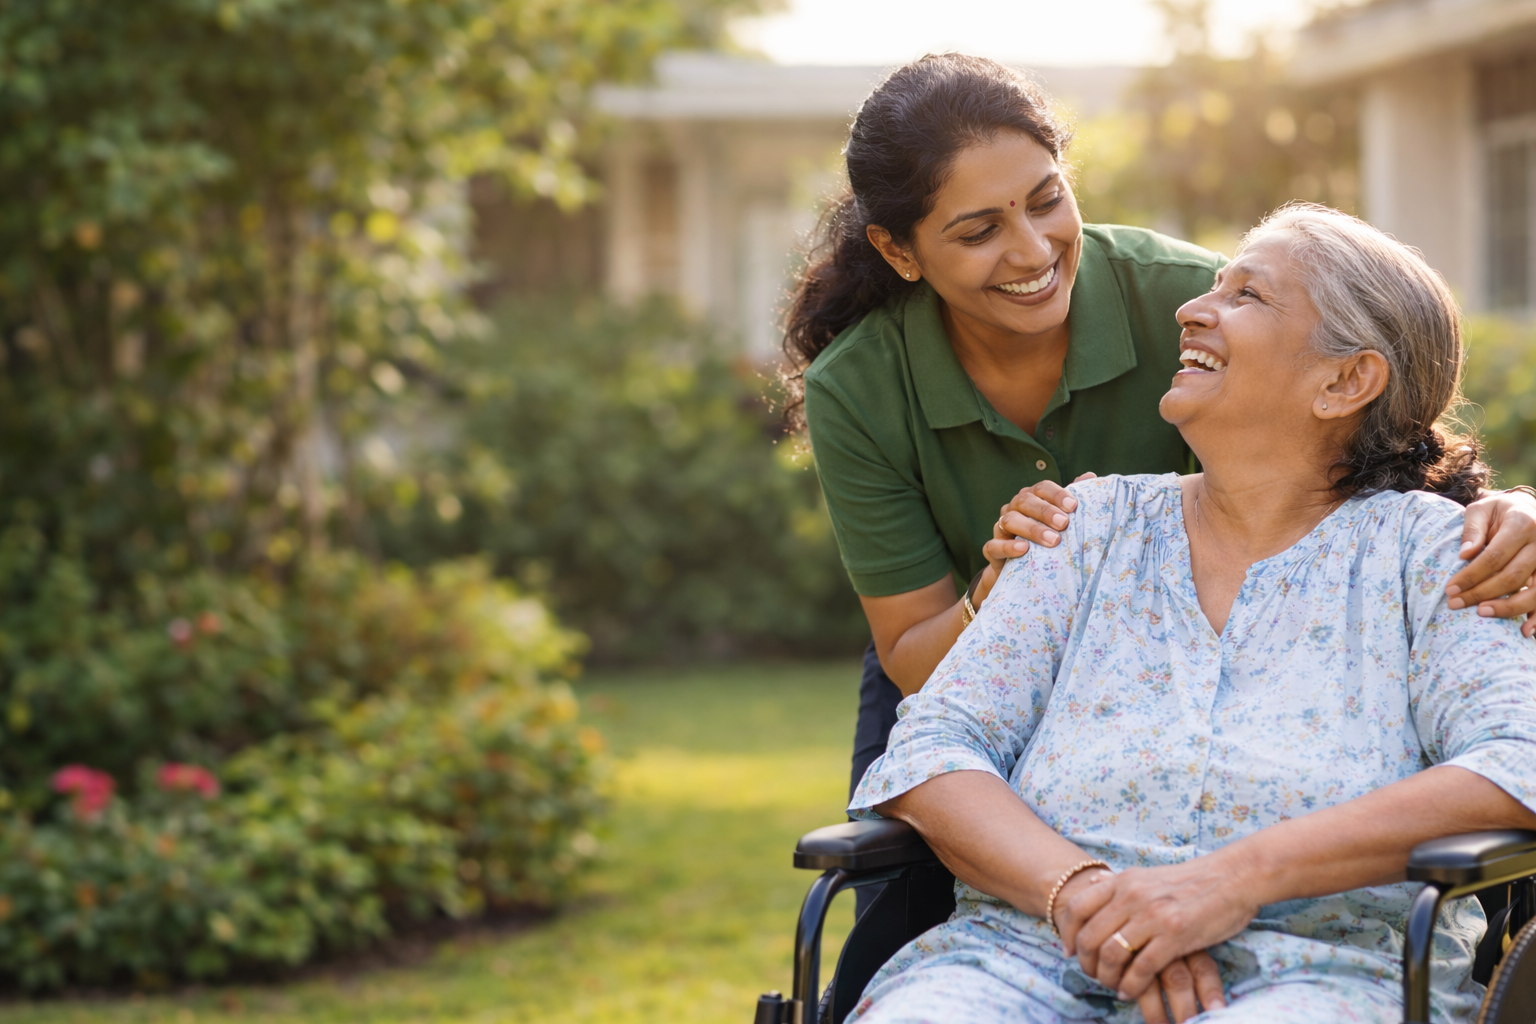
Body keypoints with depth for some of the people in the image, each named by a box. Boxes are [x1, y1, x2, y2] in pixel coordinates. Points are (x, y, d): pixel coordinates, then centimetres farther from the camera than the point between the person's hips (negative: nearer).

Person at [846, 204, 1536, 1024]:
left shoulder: (1419, 546, 9)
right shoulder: (1097, 522, 17)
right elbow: (931, 750, 8)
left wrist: (1240, 877, -17)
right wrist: (1079, 891, -13)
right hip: (1036, 951, 2)